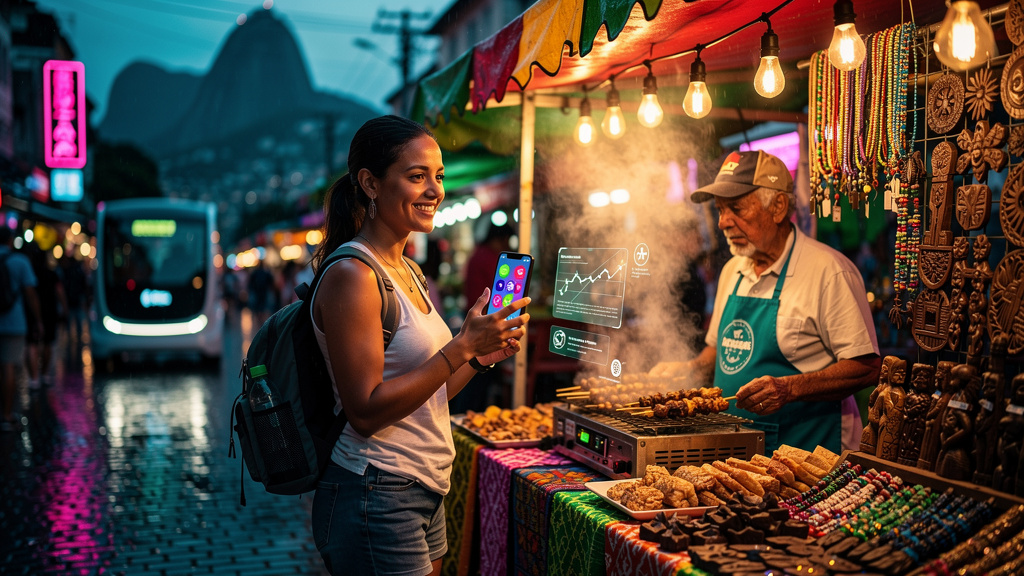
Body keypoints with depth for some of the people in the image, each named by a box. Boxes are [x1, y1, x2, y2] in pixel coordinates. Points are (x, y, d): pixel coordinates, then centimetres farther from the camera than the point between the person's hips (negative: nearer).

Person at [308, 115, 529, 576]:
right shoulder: (352, 275, -17)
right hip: (376, 498, -9)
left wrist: (483, 355, 0)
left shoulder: (406, 272, 12)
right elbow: (366, 412, -22)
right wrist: (462, 346, -22)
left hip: (424, 493, 9)